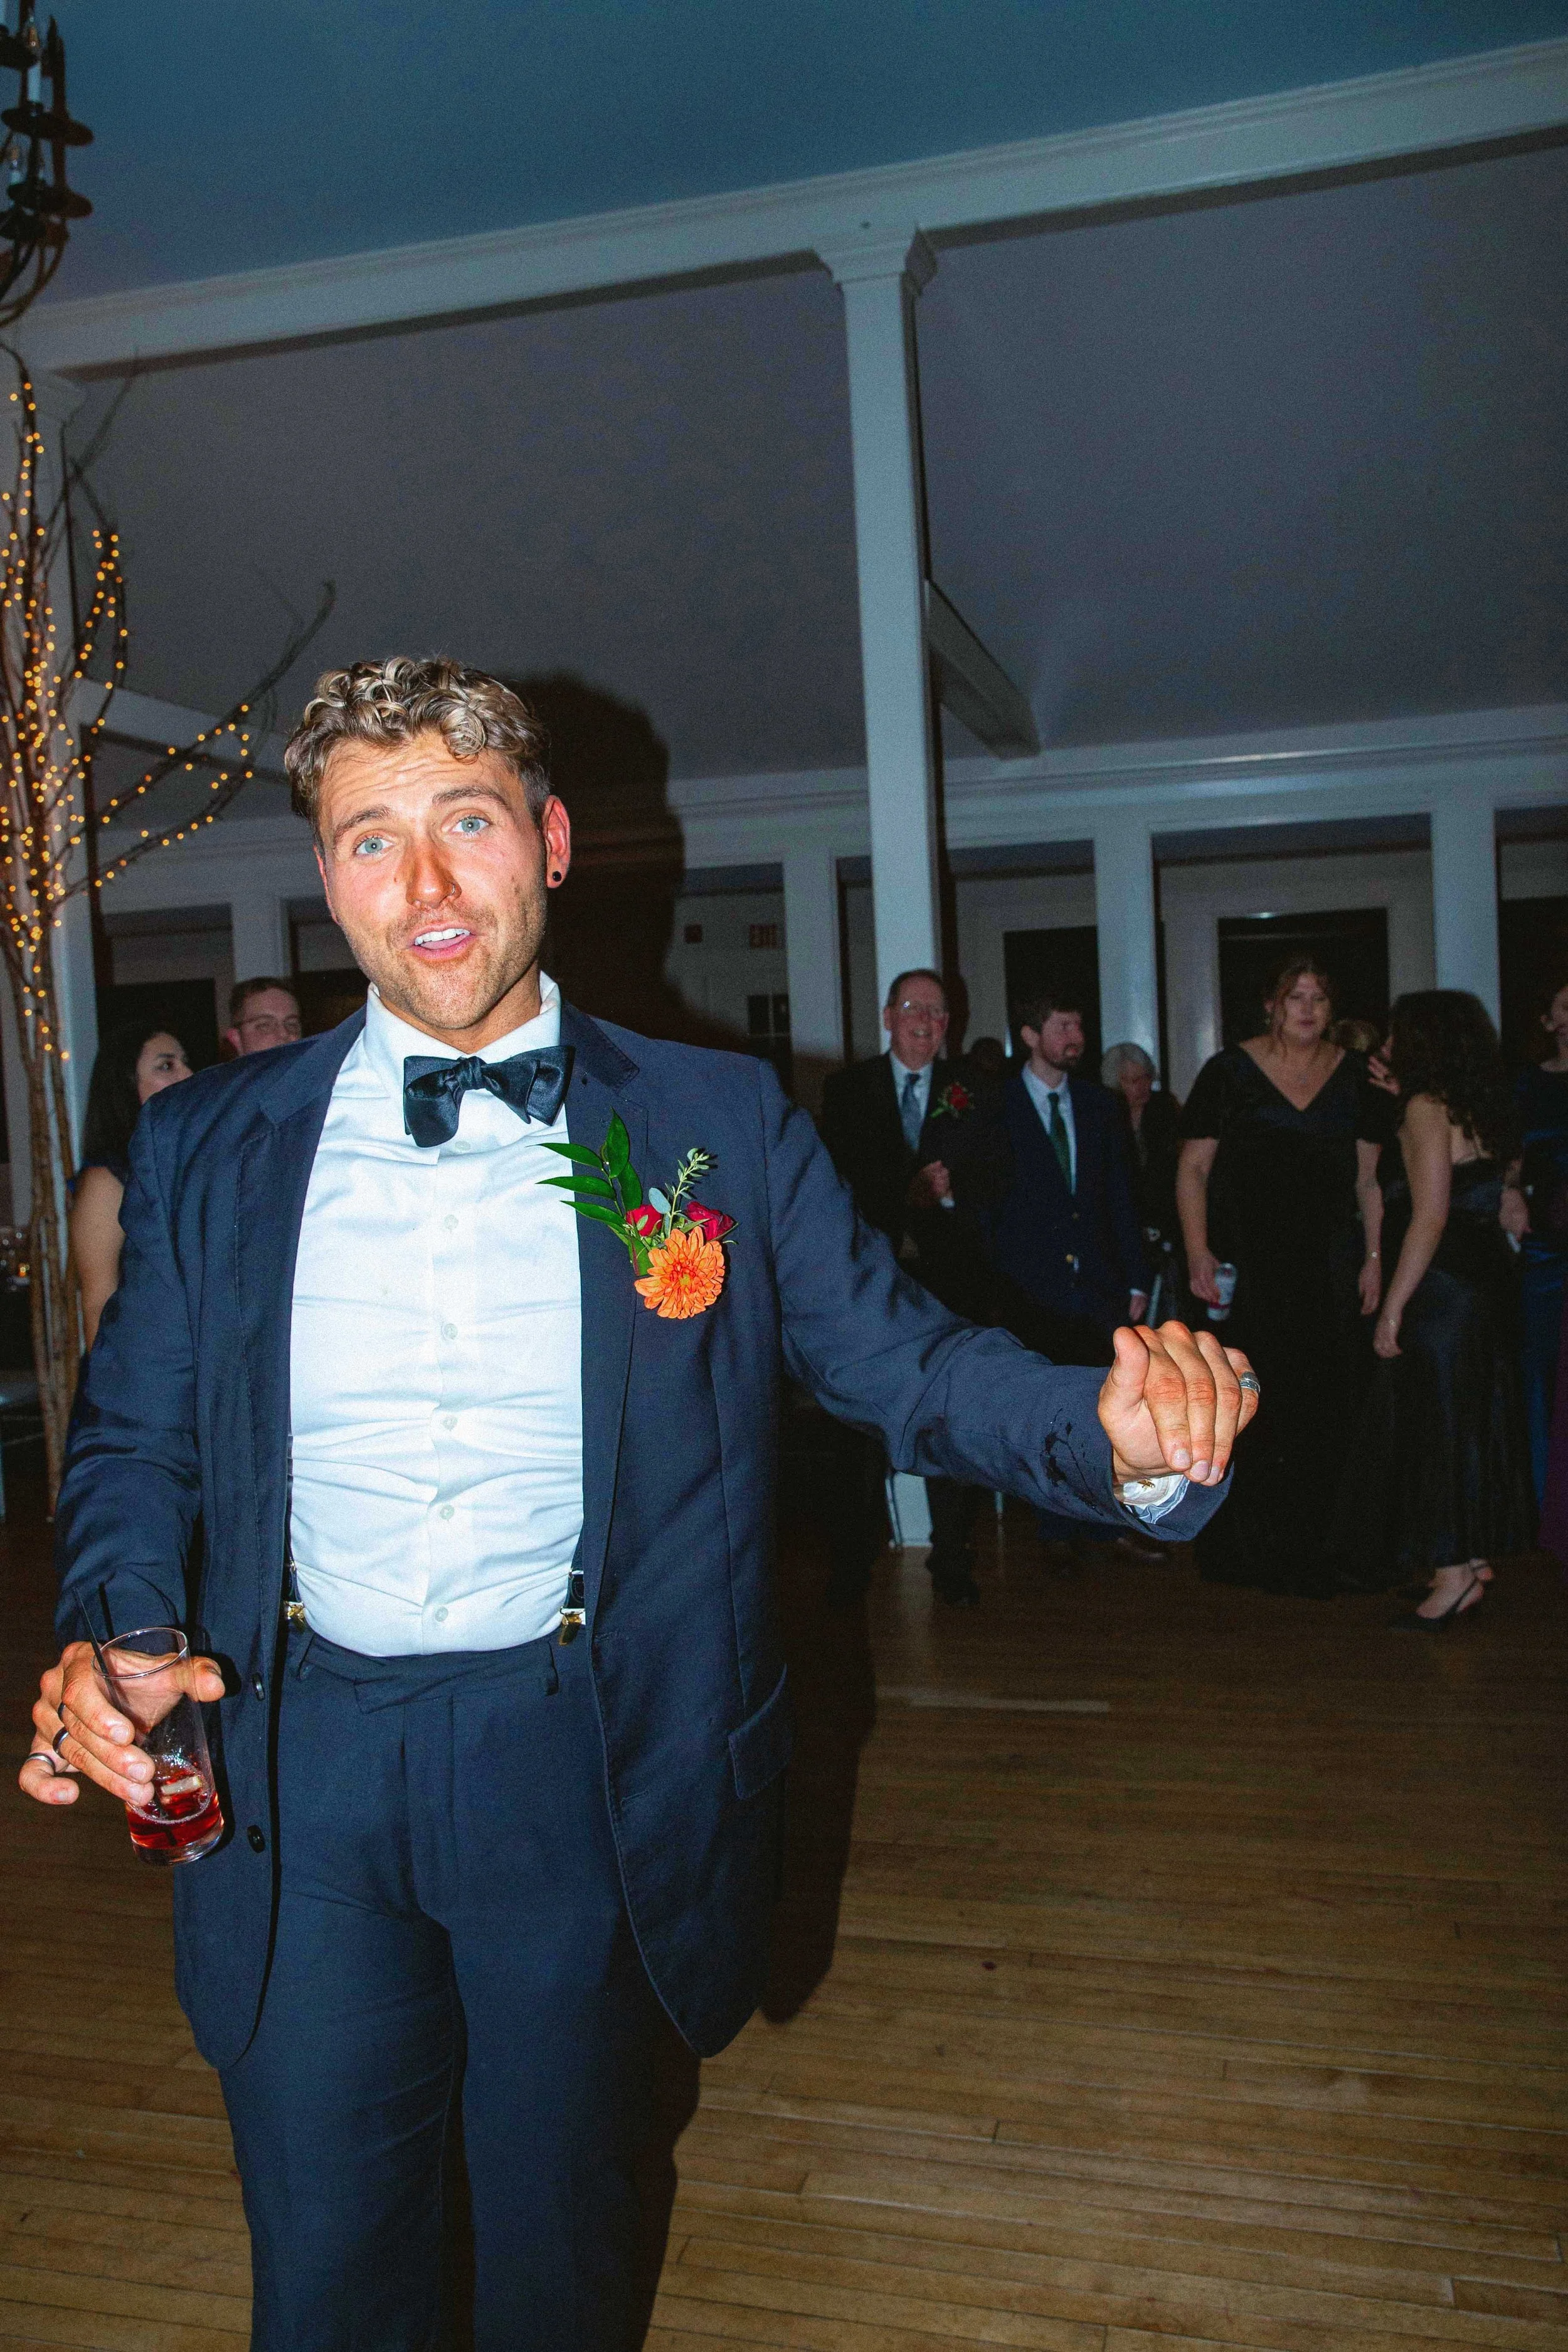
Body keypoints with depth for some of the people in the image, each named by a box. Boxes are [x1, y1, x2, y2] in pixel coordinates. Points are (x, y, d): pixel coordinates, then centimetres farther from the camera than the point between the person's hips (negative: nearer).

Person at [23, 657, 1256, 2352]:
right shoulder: (205, 1147, -1)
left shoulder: (720, 1125, -5)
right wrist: (112, 1634, -14)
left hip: (584, 1767, 0)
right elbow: (135, 1442, 6)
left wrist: (1120, 1433, -27)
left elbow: (901, 1355, -8)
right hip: (296, 1766, 1)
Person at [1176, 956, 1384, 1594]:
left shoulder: (1354, 1075, 9)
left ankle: (1319, 1552, 17)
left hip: (1331, 1271, 3)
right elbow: (1193, 1169, -2)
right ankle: (1250, 1549, 10)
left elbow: (1370, 1176, 9)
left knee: (1329, 1409, 4)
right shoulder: (1230, 1072, -1)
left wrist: (1374, 1258, 2)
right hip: (1248, 1270, -3)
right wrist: (1198, 1252, -11)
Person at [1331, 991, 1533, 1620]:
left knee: (1433, 1420, -4)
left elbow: (1430, 1217, -20)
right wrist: (1397, 1096, 18)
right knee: (1469, 1417, 14)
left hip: (1441, 1286, -9)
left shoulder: (1427, 1108, -13)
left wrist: (1393, 1307, -19)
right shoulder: (1476, 1110, 13)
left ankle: (1452, 1570, 0)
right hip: (1485, 1279, 9)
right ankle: (1470, 1555, 22)